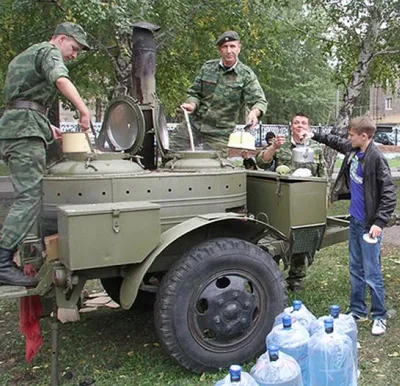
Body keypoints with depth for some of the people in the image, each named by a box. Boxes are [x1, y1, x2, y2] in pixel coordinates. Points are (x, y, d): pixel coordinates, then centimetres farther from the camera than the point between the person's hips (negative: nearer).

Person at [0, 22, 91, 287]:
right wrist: (84, 111, -23)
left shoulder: (26, 56, 33)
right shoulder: (49, 51, 3)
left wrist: (45, 126, 25)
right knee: (30, 197, -16)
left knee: (28, 194, 7)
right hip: (26, 128, -10)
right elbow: (61, 80, -20)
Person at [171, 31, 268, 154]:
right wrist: (192, 105, -12)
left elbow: (259, 101, -11)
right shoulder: (208, 67, 4)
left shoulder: (246, 75, -4)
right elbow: (195, 92, 11)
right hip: (194, 123, 3)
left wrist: (254, 113, -35)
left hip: (220, 132, -2)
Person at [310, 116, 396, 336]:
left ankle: (379, 317, 16)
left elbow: (389, 194, -19)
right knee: (355, 269, 16)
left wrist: (380, 222, -24)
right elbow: (336, 142, 27)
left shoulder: (376, 158, -19)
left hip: (369, 225, -8)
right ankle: (357, 311, 29)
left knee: (371, 273, -1)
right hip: (355, 220, 8)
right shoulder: (352, 150, 3)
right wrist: (314, 136, 23)